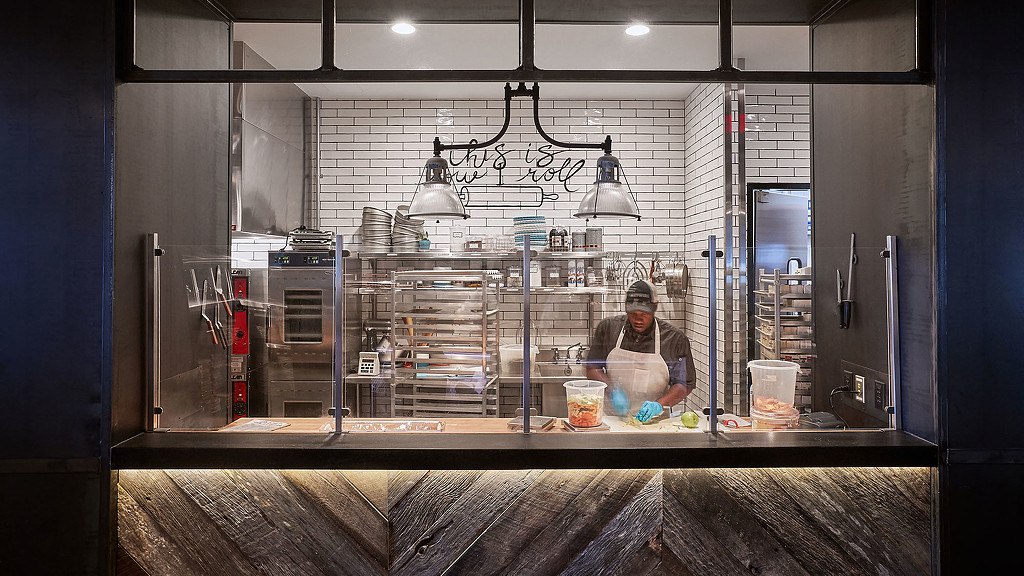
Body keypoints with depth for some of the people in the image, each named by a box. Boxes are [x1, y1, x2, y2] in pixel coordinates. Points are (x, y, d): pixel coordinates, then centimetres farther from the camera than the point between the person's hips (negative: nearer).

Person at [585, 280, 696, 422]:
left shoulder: (675, 338, 1)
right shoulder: (608, 328, 4)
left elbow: (685, 384, 1)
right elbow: (592, 369, 6)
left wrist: (659, 405, -14)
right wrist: (613, 390, -11)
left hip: (653, 420, 0)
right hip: (612, 415, 1)